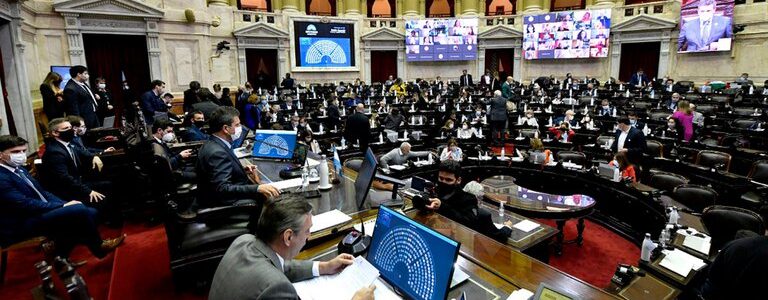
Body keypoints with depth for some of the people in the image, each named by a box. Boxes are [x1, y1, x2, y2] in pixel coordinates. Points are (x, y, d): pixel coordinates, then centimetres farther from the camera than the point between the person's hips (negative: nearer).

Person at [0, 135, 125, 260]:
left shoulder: (19, 169, 14)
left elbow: (41, 192, 14)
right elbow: (25, 204, -22)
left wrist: (65, 204, -2)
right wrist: (63, 206, -15)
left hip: (40, 212, 9)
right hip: (21, 226, -9)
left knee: (90, 212, -3)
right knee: (81, 210, -23)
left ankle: (60, 257, 7)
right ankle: (98, 247, -1)